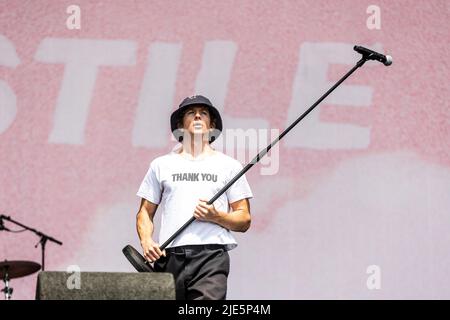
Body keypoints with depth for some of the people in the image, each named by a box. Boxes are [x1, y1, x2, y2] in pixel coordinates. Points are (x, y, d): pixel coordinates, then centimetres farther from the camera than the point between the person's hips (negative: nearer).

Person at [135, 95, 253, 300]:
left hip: (212, 256, -2)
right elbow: (145, 212, 18)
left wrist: (215, 216, -8)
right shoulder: (161, 165, 19)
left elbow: (244, 220, 12)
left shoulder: (229, 166, 15)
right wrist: (146, 241, -2)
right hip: (169, 257, 2)